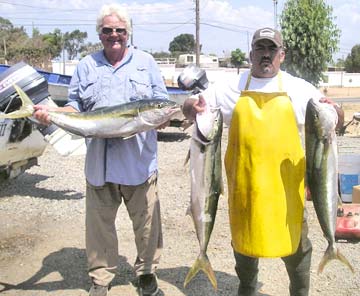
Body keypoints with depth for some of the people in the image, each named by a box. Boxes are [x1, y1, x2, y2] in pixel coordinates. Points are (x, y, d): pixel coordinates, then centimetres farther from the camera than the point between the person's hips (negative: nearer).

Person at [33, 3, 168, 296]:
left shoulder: (145, 61, 8)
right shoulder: (86, 66, 11)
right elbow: (75, 107, 10)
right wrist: (50, 113, -9)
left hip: (139, 161, -1)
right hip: (99, 162, 2)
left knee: (146, 222, 8)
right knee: (100, 224, 10)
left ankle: (146, 270, 30)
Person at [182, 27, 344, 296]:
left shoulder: (299, 88, 2)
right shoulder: (231, 87, 4)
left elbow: (336, 119, 3)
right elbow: (192, 107, 7)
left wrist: (333, 110, -21)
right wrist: (192, 107, -18)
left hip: (286, 186, -1)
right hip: (244, 185, 1)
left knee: (295, 242, 10)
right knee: (245, 240, 17)